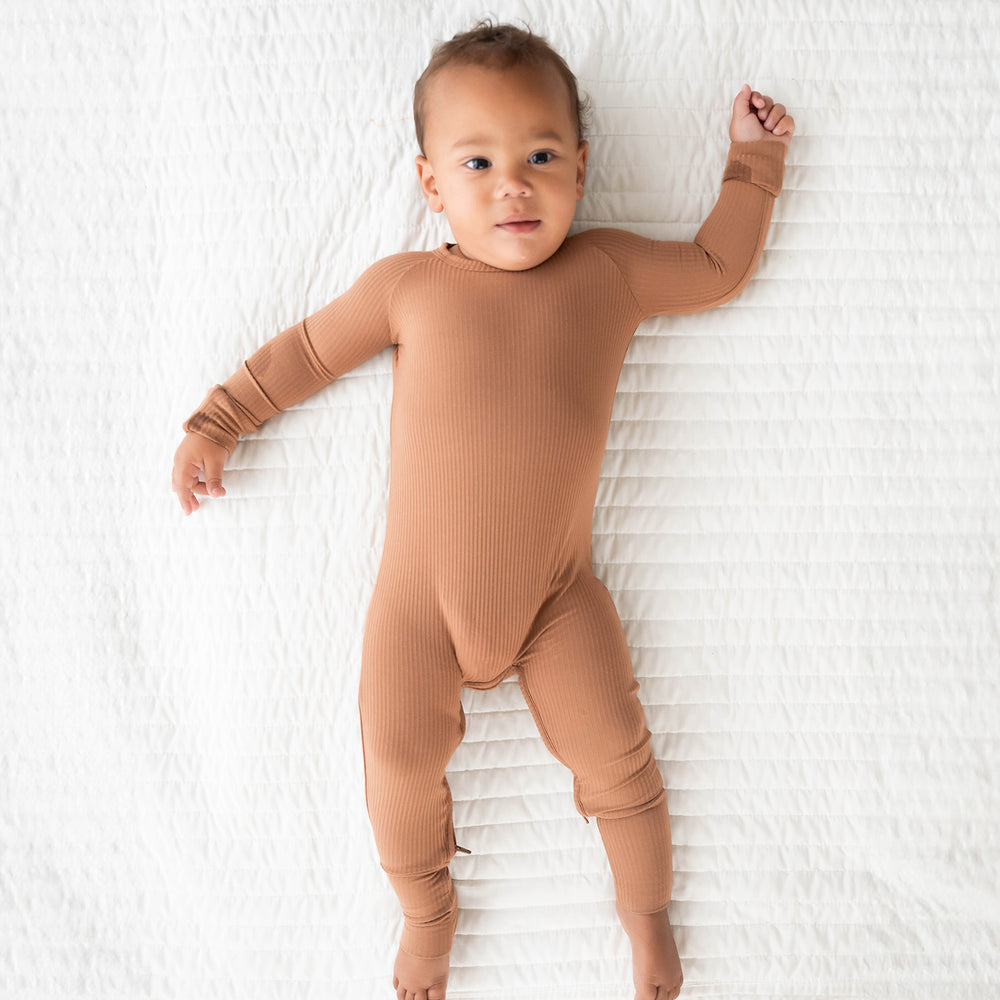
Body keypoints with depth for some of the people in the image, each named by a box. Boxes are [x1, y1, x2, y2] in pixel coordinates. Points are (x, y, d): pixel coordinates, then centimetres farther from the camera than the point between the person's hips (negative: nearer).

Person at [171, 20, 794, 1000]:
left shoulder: (611, 269, 1)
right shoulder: (407, 284, -3)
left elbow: (718, 267, 15)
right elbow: (308, 348, 8)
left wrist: (752, 160, 19)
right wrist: (215, 422, 11)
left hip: (556, 597, 1)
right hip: (419, 598, 0)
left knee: (615, 755, 4)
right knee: (399, 759, 0)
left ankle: (644, 907, 36)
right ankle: (427, 910, 34)